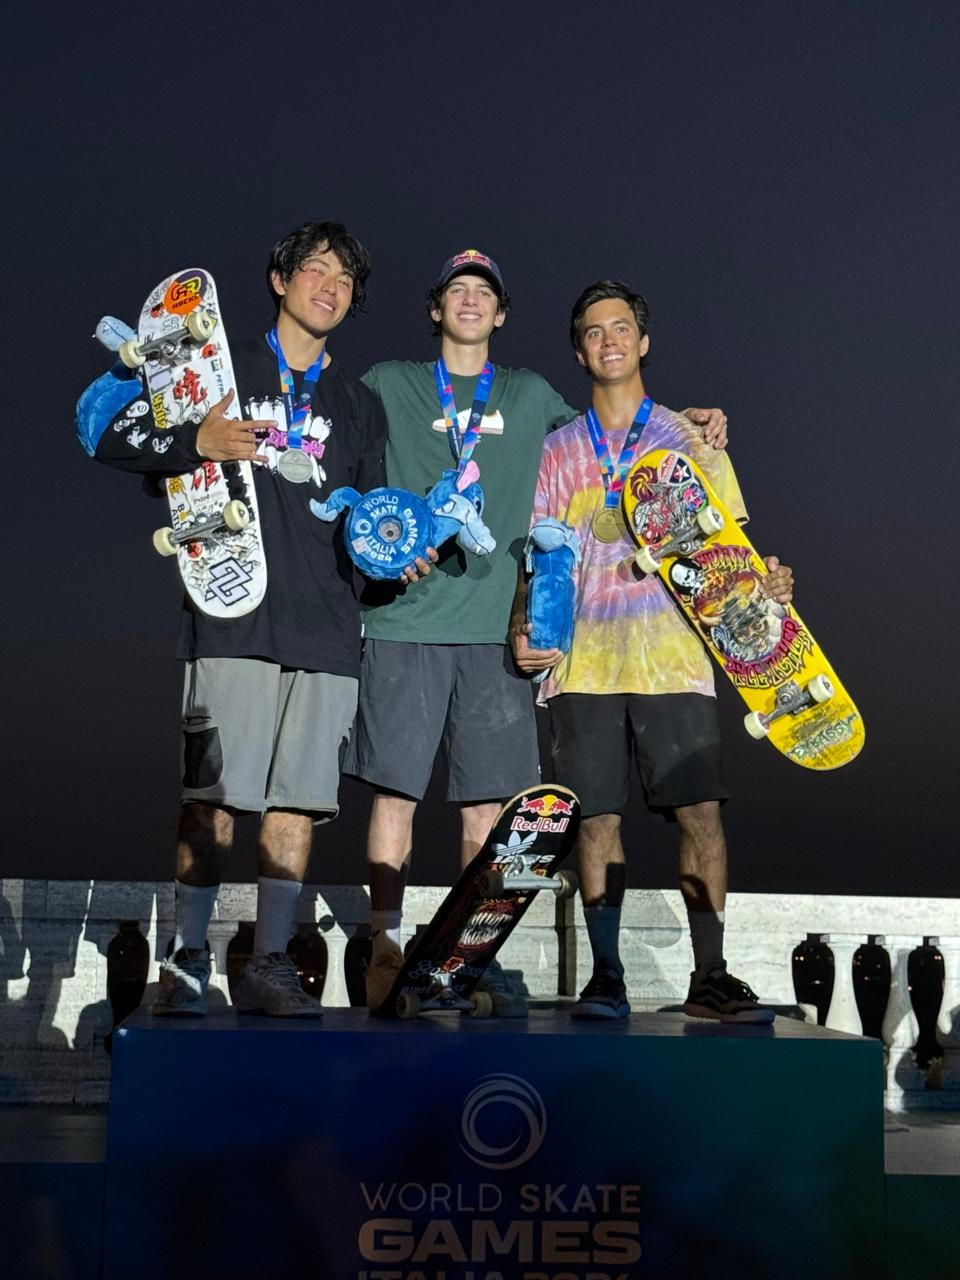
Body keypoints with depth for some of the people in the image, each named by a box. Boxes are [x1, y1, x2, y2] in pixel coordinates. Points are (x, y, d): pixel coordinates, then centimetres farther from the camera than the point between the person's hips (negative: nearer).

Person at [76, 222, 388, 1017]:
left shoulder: (360, 405, 23)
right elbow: (110, 438, 6)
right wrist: (195, 443, -11)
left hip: (327, 626, 4)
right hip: (234, 615, -3)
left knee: (298, 799, 2)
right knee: (213, 794, -6)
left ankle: (269, 964, 9)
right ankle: (187, 964, 3)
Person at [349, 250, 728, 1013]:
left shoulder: (531, 397, 20)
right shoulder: (388, 387, 13)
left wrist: (688, 418, 21)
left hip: (494, 621, 2)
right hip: (405, 615, -2)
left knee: (488, 800, 2)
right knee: (396, 790, -4)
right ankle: (387, 950, 4)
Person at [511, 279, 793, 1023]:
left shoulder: (691, 438, 11)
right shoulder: (557, 452, 15)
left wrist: (763, 583, -10)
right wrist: (523, 626, -2)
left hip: (672, 654, -1)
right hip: (583, 657, 1)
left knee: (701, 812, -8)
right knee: (597, 817, 0)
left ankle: (710, 976, 1)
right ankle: (606, 976, 10)